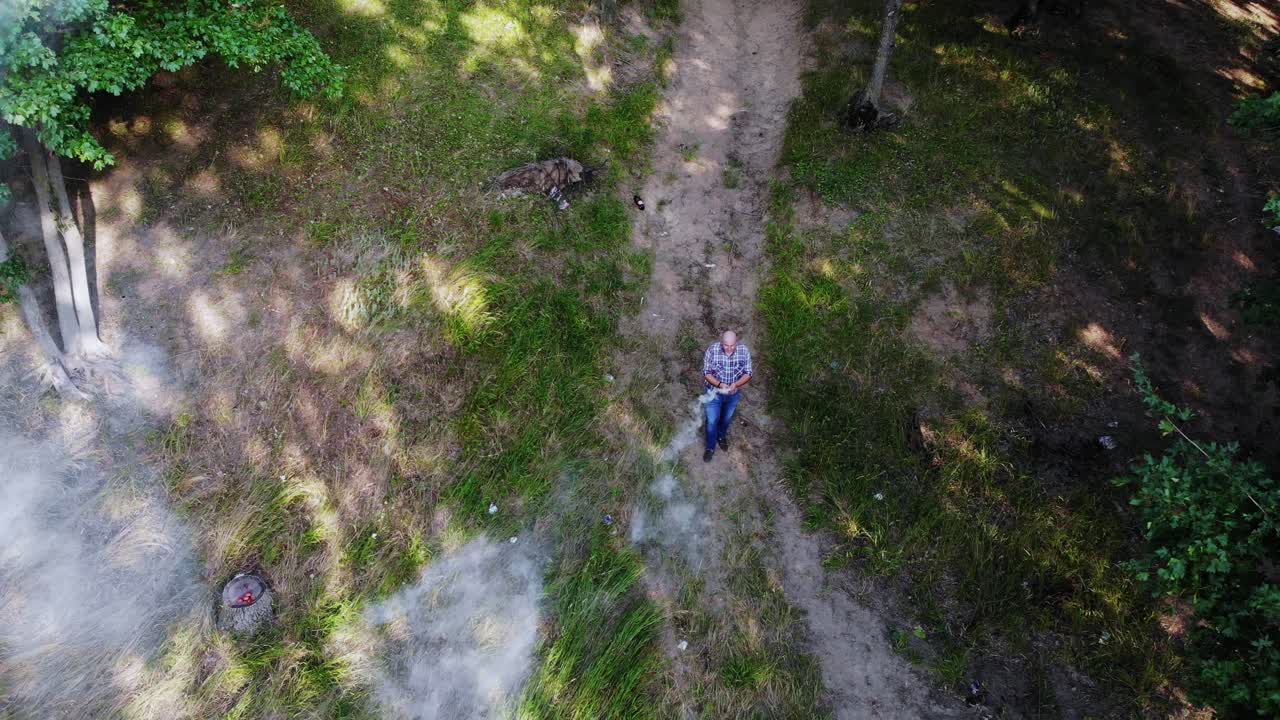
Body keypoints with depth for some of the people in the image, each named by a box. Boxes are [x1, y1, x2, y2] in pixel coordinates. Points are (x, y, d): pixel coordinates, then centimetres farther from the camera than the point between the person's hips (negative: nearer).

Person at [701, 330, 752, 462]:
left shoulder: (744, 351, -21)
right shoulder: (712, 350, -25)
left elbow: (748, 374, -13)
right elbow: (706, 373, -17)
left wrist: (736, 384, -32)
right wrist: (719, 384, -34)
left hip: (733, 394, 2)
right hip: (714, 392, -2)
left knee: (726, 419, 26)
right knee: (712, 421, 11)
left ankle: (722, 436, 56)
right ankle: (710, 447, 34)